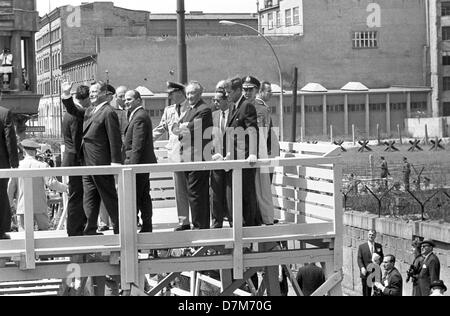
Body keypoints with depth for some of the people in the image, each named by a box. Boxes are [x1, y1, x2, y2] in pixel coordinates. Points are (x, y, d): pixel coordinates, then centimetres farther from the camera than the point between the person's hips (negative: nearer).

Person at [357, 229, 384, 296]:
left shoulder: (379, 246, 11)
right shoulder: (361, 246, 3)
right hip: (366, 273, -2)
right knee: (366, 293, 2)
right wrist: (362, 267, -20)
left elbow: (382, 258, 14)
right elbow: (359, 259, -3)